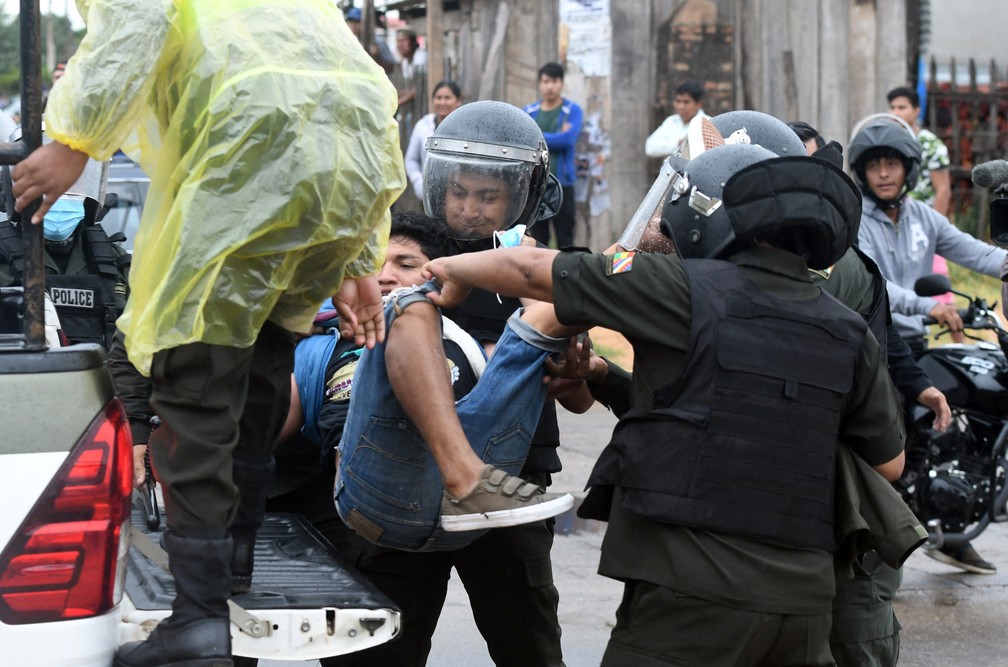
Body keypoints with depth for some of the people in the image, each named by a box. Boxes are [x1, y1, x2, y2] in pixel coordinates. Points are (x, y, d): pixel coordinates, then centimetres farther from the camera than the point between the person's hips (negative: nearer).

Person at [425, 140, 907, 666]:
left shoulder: (691, 291, -5)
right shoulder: (848, 335, 10)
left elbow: (533, 270, 1)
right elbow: (889, 462, 19)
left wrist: (455, 268, 20)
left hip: (695, 589, -5)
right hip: (803, 599, 6)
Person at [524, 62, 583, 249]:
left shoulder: (572, 111, 2)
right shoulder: (529, 111, 11)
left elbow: (567, 139, -14)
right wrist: (555, 138, -11)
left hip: (561, 184, -3)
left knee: (565, 240, -3)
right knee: (537, 241, 8)